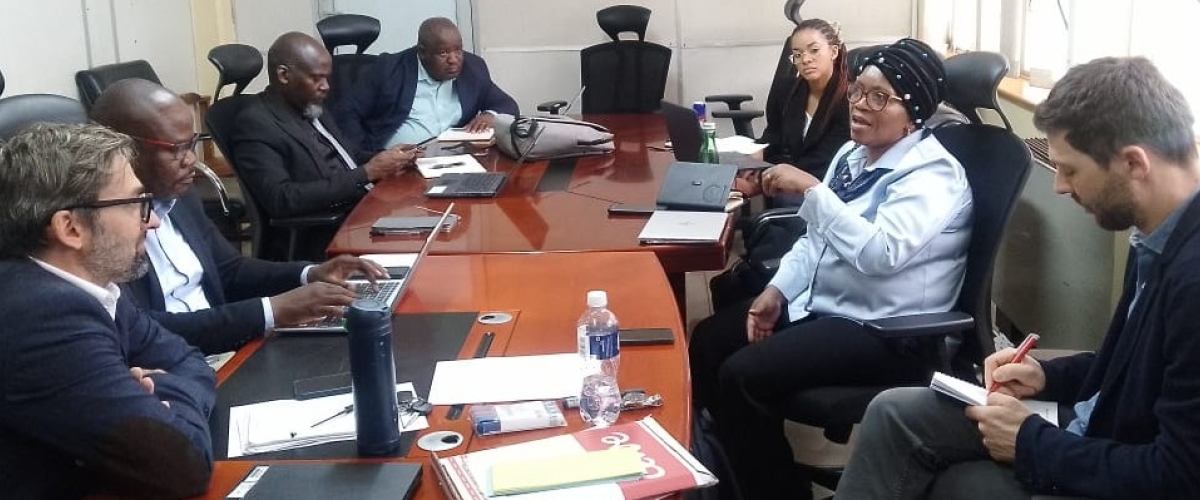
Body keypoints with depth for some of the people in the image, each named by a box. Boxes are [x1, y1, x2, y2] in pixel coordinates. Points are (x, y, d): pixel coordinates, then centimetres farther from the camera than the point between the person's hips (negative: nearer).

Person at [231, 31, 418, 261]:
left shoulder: (310, 108, 15)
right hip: (325, 244, -8)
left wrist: (381, 160, 0)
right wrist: (366, 173, -20)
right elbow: (281, 200, -21)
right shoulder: (255, 124, -10)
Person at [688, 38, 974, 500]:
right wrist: (776, 291, 0)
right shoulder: (854, 154, 9)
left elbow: (878, 252, -33)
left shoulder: (932, 175, -17)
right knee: (707, 341, 5)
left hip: (885, 332, -9)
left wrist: (810, 188, -30)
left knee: (742, 375, -22)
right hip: (820, 303, 10)